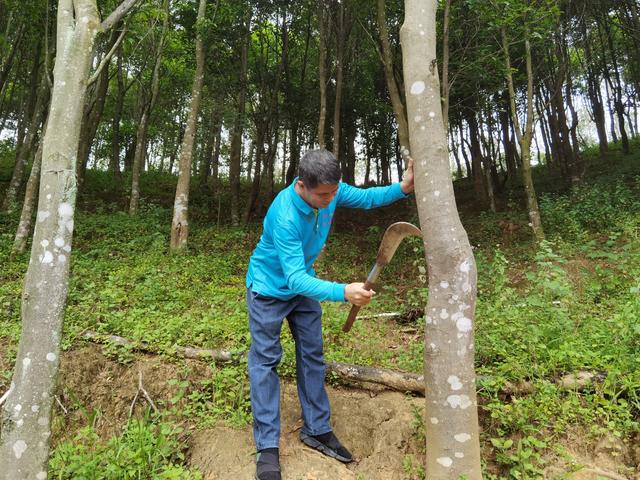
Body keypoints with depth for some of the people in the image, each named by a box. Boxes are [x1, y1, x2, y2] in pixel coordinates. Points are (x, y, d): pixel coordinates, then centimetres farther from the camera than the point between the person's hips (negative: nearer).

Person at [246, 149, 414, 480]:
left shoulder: (329, 190, -19)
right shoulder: (285, 217, -38)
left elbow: (365, 197, -2)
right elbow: (295, 278, -42)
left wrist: (401, 188, -20)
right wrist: (343, 292, -56)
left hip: (303, 285, 7)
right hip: (269, 288, -6)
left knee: (312, 356, 9)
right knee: (266, 360, -3)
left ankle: (317, 430, 23)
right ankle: (267, 447, 7)